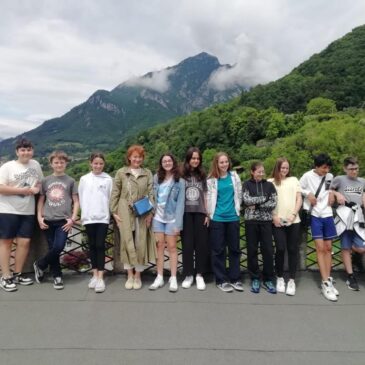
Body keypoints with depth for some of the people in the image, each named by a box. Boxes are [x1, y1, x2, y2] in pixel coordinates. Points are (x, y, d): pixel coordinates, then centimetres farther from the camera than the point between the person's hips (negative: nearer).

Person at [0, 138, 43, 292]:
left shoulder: (36, 165, 8)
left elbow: (40, 182, 20)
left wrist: (37, 188, -2)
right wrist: (21, 190, -17)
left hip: (28, 211, 4)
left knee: (24, 242, 5)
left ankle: (17, 274, 19)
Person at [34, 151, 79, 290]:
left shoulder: (70, 181, 4)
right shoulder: (45, 181, 8)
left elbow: (76, 201, 4)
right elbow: (41, 200, 12)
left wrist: (73, 218, -6)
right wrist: (39, 217, 1)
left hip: (63, 220, -1)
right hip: (48, 220, 2)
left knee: (58, 247, -13)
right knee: (52, 249, 4)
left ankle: (39, 265, 13)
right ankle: (57, 276, 19)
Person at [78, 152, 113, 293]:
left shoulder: (108, 179, 2)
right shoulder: (84, 179, 6)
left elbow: (111, 198, 2)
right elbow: (81, 198, 8)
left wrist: (113, 213, -5)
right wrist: (83, 215, 4)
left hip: (103, 217, -2)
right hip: (89, 217, 2)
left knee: (100, 246, -4)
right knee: (92, 246, 9)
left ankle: (100, 278, -2)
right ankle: (95, 275, 19)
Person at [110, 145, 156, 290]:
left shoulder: (147, 173, 7)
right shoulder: (121, 173, 5)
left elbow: (150, 193, 4)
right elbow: (115, 193, 4)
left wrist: (150, 212, -4)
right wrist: (114, 212, -2)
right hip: (125, 214, -1)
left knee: (141, 244, 3)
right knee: (127, 243, 2)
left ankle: (138, 276, 16)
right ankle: (130, 276, 15)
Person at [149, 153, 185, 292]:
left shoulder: (180, 181, -4)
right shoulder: (156, 178, 6)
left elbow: (180, 203, -8)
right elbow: (153, 197, 7)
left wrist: (178, 223, -12)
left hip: (171, 218, -3)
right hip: (158, 217, 3)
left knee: (172, 247, 2)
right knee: (160, 246, 7)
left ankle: (173, 278, 10)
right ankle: (159, 278, 14)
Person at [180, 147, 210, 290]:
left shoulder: (202, 176, 9)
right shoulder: (181, 175, 1)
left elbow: (205, 196, 10)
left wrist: (207, 214, 4)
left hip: (200, 214, 2)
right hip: (186, 214, -2)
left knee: (201, 244, 3)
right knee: (187, 244, 3)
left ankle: (199, 275, 11)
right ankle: (188, 275, 13)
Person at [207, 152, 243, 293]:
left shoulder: (234, 176, 4)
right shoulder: (211, 179, -1)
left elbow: (239, 194, 10)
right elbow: (209, 198, 0)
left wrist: (237, 209, 10)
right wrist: (209, 214, 2)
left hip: (233, 218, 2)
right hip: (217, 219, -2)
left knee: (234, 249, 9)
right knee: (218, 250, 3)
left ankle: (235, 278, 20)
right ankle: (221, 280, 14)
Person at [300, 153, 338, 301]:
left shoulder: (330, 177, 6)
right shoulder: (307, 176, -7)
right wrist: (308, 194, -14)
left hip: (328, 214, 4)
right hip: (314, 215, -4)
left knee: (328, 248, 7)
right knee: (320, 248, -7)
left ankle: (329, 280, 15)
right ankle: (325, 283, -2)